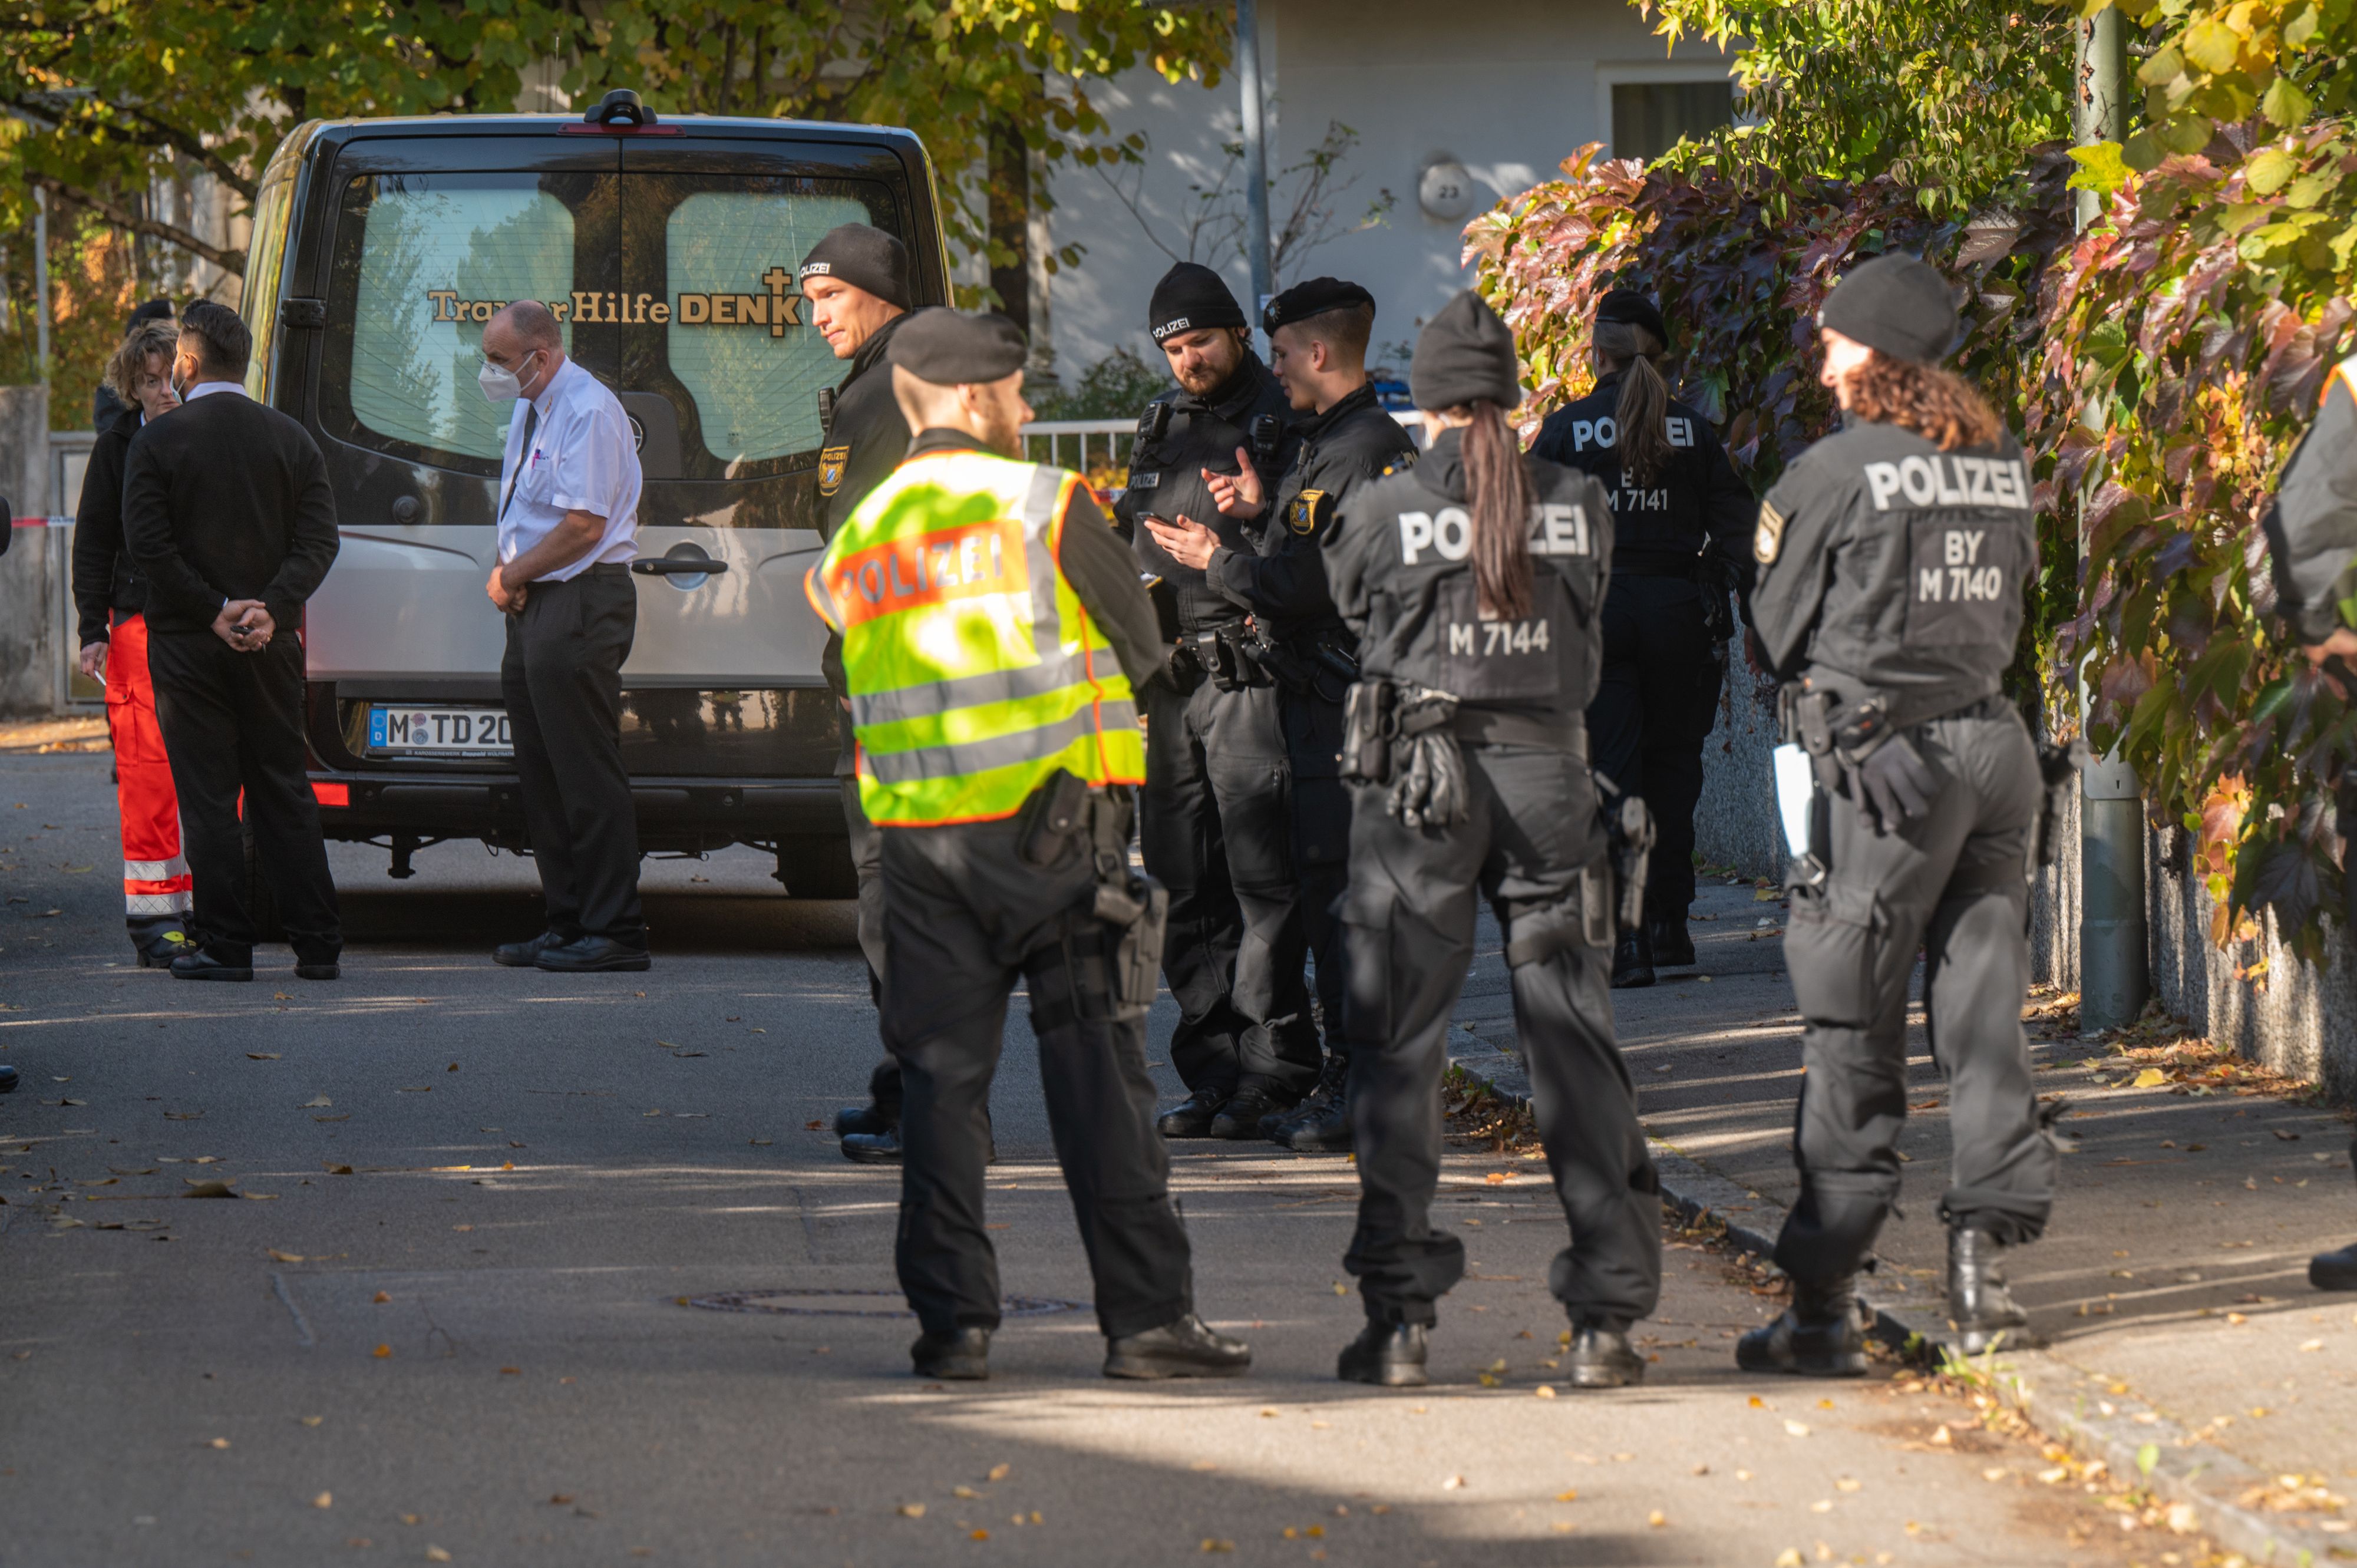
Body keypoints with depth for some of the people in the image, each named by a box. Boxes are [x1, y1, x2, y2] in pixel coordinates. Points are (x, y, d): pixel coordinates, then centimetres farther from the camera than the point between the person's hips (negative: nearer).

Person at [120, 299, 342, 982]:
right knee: (284, 791, 9)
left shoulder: (157, 441, -5)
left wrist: (215, 612, -11)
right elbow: (318, 541, -2)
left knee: (207, 798, 0)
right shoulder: (292, 440, 5)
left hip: (188, 644, -3)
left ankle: (225, 945, -2)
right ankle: (317, 944, 7)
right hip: (273, 644, 3)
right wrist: (271, 610, -9)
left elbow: (147, 543, -12)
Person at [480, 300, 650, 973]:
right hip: (537, 608, 10)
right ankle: (568, 922, 16)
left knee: (587, 774, -10)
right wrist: (511, 578, 4)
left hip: (581, 606, -10)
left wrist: (512, 576, -10)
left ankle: (614, 931, -9)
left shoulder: (587, 411, -13)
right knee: (543, 774, 11)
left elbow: (584, 525, -19)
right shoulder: (531, 412, 17)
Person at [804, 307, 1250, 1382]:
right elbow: (1142, 646, 2)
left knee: (940, 1076, 7)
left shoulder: (860, 536, 11)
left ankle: (952, 1320, 4)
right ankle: (1145, 1316, -2)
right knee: (1097, 1072, -1)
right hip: (1053, 821, -4)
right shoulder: (1046, 505, -4)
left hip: (920, 837, 4)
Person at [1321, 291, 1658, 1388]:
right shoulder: (1579, 506, 2)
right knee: (1573, 1042, 6)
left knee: (1397, 1045, 6)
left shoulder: (1383, 512, -5)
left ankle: (1399, 1317, 1)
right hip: (1546, 767, 2)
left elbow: (1340, 608, 10)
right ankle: (1605, 1316, 3)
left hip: (1415, 773, -2)